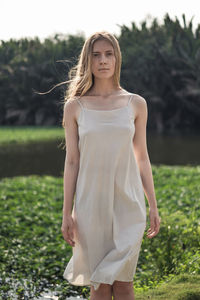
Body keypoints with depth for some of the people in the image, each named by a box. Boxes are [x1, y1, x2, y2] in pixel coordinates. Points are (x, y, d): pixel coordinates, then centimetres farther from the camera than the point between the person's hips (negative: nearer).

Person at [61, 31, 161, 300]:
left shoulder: (136, 104, 4)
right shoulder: (75, 106, 1)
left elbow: (142, 158, 8)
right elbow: (72, 161, 1)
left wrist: (153, 207, 7)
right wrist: (67, 213, -1)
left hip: (128, 203, 1)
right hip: (92, 204, 0)